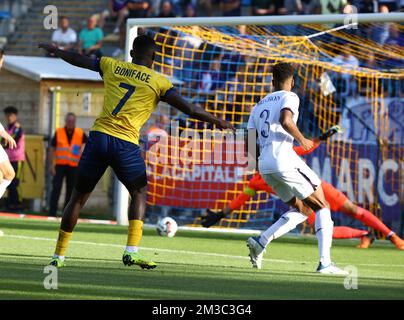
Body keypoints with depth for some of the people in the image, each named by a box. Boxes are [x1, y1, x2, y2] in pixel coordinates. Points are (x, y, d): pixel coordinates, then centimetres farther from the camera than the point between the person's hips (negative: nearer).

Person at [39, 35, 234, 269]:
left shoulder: (112, 66, 13)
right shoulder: (158, 82, 3)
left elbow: (79, 60, 28)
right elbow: (190, 109, 1)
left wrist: (55, 50, 47)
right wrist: (218, 122, 15)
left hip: (99, 136, 3)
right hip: (125, 144, -3)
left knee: (79, 196, 14)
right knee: (139, 193, 17)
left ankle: (59, 255, 16)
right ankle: (132, 251, -1)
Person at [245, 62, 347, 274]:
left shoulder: (259, 106, 23)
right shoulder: (289, 97, 2)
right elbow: (285, 121, -20)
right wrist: (302, 140, -5)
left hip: (264, 165, 7)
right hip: (284, 159, -7)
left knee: (302, 210, 19)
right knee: (322, 207, 2)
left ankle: (260, 242, 4)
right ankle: (325, 263, -11)